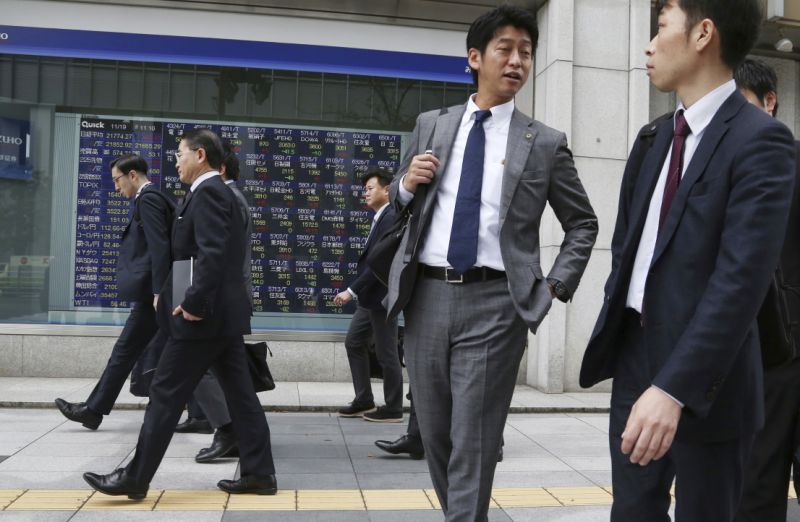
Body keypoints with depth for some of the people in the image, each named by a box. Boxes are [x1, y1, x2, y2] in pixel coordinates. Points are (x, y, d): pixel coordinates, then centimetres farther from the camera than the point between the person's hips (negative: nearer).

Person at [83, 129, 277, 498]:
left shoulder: (207, 192, -12)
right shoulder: (218, 192, 19)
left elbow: (212, 253, -24)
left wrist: (193, 303, -21)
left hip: (204, 315, -10)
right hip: (223, 313, 10)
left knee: (166, 394, -1)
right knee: (240, 394, 9)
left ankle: (135, 478, 8)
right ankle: (259, 474, 14)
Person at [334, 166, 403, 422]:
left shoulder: (390, 218, -17)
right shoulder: (380, 218, 13)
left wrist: (352, 290, -23)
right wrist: (358, 291, 13)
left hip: (382, 297, -10)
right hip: (370, 296, 10)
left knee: (386, 354, 0)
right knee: (353, 343, 15)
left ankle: (393, 409, 14)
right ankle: (364, 401, 25)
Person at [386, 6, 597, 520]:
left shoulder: (546, 143, 2)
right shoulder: (431, 125, 9)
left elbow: (583, 223, 11)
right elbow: (399, 201, 18)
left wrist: (554, 286, -1)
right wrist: (406, 183, -5)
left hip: (494, 303, -3)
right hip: (427, 294, 4)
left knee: (473, 442, -2)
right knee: (435, 433, 14)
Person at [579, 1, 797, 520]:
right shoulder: (654, 137, 10)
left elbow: (741, 276, -22)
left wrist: (673, 387, -28)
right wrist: (612, 338, 13)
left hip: (703, 379, -6)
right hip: (634, 358, 7)